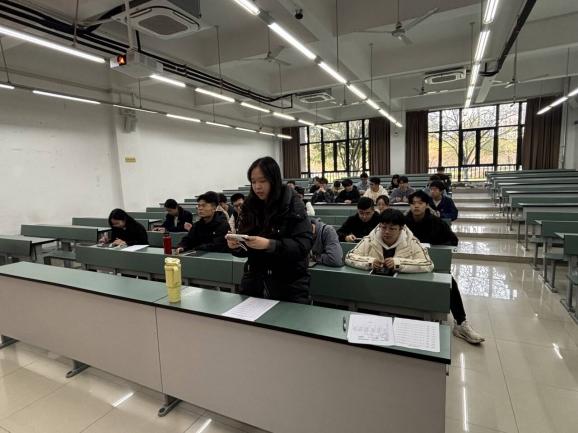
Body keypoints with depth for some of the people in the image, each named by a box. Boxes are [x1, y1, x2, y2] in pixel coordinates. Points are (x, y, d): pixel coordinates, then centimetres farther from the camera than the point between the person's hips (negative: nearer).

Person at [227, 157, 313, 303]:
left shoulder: (293, 205, -10)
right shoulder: (250, 206, 2)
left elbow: (304, 244, -19)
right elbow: (246, 249, 6)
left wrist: (269, 244, -30)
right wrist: (236, 245, -15)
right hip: (254, 283, 4)